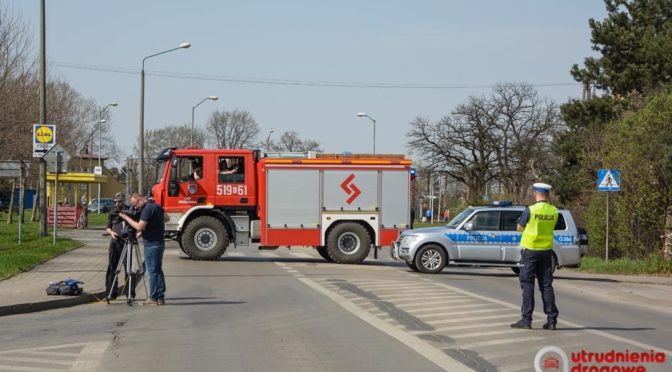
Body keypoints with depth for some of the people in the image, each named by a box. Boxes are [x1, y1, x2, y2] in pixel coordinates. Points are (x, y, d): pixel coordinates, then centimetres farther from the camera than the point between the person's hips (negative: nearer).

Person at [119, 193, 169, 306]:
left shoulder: (147, 209, -18)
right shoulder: (157, 206, 10)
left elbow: (140, 226, -23)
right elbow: (166, 218, 24)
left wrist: (127, 218, -13)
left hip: (151, 244, -9)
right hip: (160, 243, 9)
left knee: (152, 271, -3)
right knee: (158, 270, 12)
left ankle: (154, 298, -1)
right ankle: (161, 297, 13)